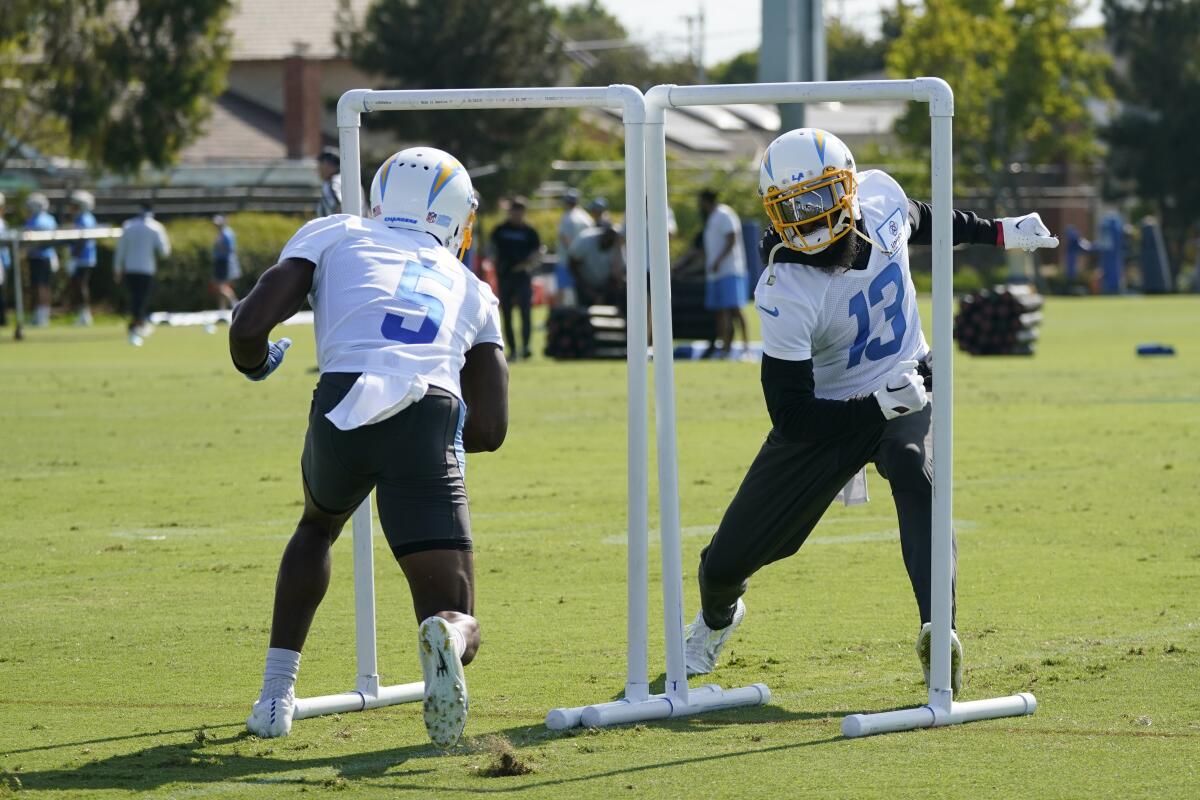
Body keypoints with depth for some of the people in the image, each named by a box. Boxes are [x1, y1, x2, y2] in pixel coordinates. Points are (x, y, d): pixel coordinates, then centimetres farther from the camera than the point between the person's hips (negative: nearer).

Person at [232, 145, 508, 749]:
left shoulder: (335, 234, 24)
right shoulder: (470, 291, 30)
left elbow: (249, 327, 10)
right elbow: (490, 428, 21)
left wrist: (255, 362, 33)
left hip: (345, 410, 0)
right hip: (430, 425, 0)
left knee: (319, 523, 36)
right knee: (457, 624, 7)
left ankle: (276, 695, 27)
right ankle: (446, 637, -32)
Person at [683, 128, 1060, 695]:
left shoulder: (880, 196, -16)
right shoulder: (785, 295, -30)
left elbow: (921, 221, 12)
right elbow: (790, 416, -26)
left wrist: (997, 232, 20)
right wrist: (877, 408, -31)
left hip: (902, 387, 2)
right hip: (829, 413, -2)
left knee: (916, 478, -33)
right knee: (727, 562, 3)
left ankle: (937, 634, -47)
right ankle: (717, 617, 41)